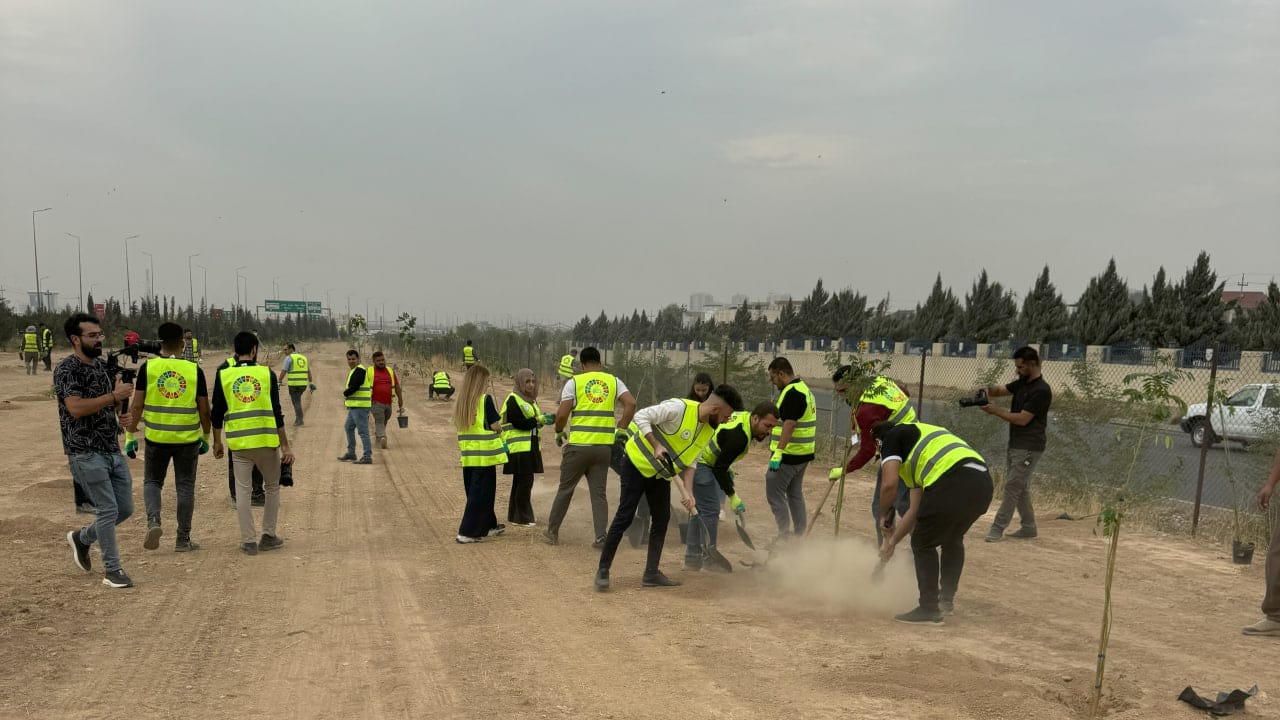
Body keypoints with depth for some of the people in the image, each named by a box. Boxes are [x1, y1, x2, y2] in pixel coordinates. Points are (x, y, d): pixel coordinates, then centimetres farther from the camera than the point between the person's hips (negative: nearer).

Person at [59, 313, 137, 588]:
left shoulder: (103, 366, 12)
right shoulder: (67, 369, -11)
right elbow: (76, 408, -23)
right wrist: (113, 396, -22)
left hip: (113, 449, 8)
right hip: (86, 453, -8)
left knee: (125, 508, 10)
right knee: (108, 510, -8)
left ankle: (82, 538, 33)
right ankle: (112, 571, 4)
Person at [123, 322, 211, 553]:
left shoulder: (148, 367, -4)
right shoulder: (194, 370, -3)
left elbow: (137, 405, -5)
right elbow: (204, 409, 1)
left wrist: (131, 435, 4)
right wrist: (206, 437, 14)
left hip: (156, 437, 0)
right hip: (188, 438, 0)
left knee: (152, 482, 17)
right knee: (185, 486, 10)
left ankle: (153, 521, -7)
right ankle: (183, 540, 14)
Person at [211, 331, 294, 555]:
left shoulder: (223, 375, 2)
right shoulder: (267, 374, -1)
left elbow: (217, 413, 5)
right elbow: (277, 413, -3)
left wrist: (217, 442, 18)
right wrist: (285, 446, 0)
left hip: (238, 443, 1)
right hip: (266, 441, -1)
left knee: (242, 490, 8)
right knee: (272, 487, 16)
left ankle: (249, 541, 8)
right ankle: (268, 536, 18)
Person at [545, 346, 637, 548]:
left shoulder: (574, 382, -1)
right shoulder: (613, 381, 8)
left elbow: (562, 414, -7)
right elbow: (631, 404, -5)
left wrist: (559, 432, 11)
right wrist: (621, 429, 5)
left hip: (578, 446, -2)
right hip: (604, 446, 2)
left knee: (565, 489, 11)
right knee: (599, 492, 9)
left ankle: (552, 532, 22)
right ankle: (601, 537, 2)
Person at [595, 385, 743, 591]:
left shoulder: (708, 432, 0)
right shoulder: (679, 408, -26)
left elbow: (689, 464, 1)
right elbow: (641, 417, -26)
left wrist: (689, 493, -11)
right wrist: (656, 445, -33)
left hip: (661, 473, 8)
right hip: (637, 464, -8)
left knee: (662, 519, 6)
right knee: (625, 517, -8)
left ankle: (651, 574, 16)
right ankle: (603, 570, 0)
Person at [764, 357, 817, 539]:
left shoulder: (792, 393, -18)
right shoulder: (804, 389, 15)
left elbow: (789, 424, -26)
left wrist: (778, 452, -29)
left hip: (788, 455, -10)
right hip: (803, 454, 10)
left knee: (774, 493, -4)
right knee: (795, 493, 16)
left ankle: (784, 535, -2)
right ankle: (800, 534, 21)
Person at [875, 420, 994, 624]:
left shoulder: (891, 438, 15)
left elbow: (890, 485, -3)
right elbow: (916, 509, 36)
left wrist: (885, 518, 15)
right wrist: (892, 542, 39)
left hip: (952, 483, -9)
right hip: (984, 482, 9)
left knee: (923, 544, 10)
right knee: (953, 539, 31)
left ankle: (929, 610, 14)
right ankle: (947, 599, 37)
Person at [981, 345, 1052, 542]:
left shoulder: (1041, 390, -17)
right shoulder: (1022, 383, 10)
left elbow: (1022, 419, -21)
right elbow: (1001, 391, 14)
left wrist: (995, 411, -19)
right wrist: (988, 390, -9)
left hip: (1028, 448, -9)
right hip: (1015, 445, 9)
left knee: (1012, 488, -7)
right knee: (1020, 488, 14)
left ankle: (997, 529, -6)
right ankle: (1028, 528, 22)